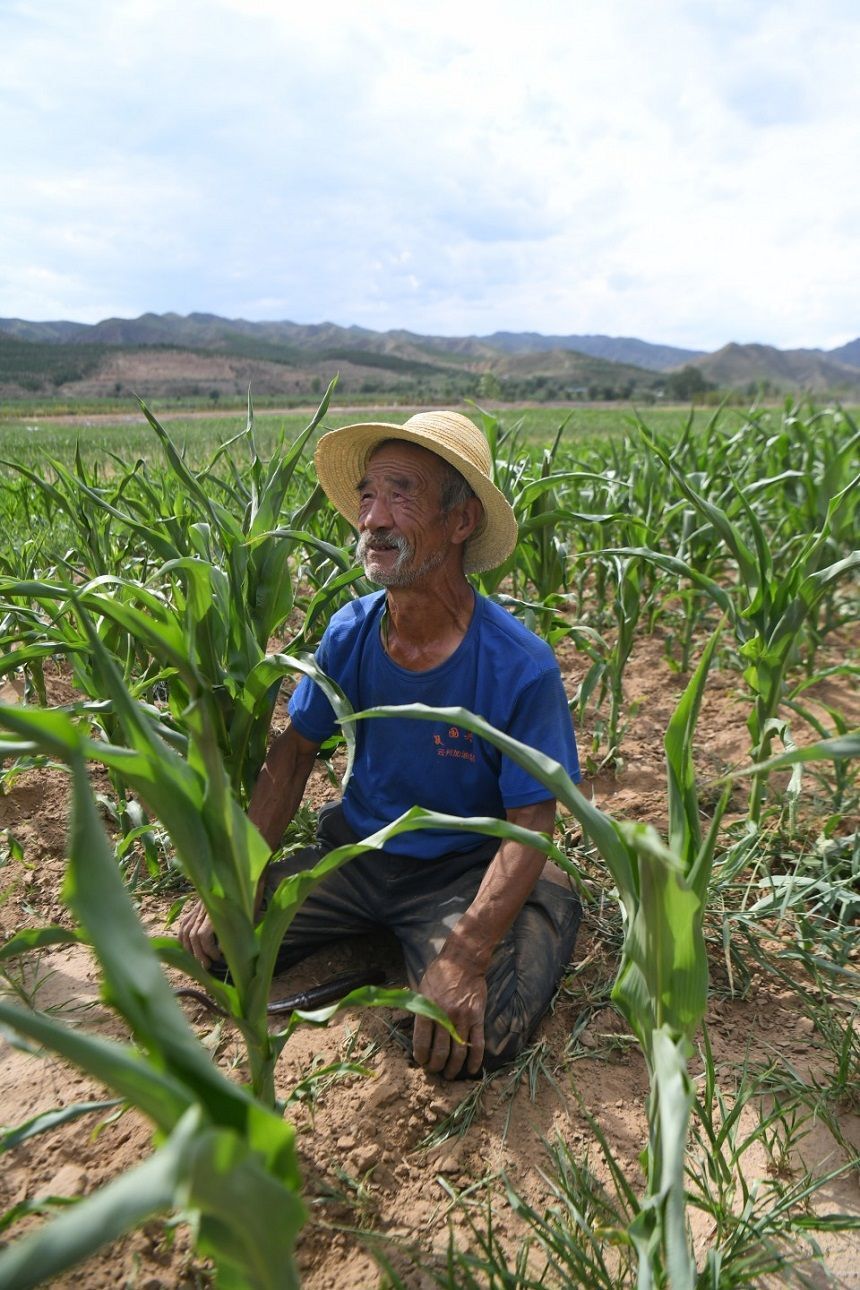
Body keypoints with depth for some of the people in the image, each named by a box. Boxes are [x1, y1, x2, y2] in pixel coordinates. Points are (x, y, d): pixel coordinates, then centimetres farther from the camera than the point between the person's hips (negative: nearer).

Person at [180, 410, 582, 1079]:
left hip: (462, 871, -4)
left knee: (474, 1040, -27)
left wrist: (466, 954, -33)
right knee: (209, 942, -8)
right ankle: (392, 941, 10)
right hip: (357, 853, 4)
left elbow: (531, 825, -19)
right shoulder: (350, 634, -9)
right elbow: (293, 754, 1)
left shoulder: (521, 666, -22)